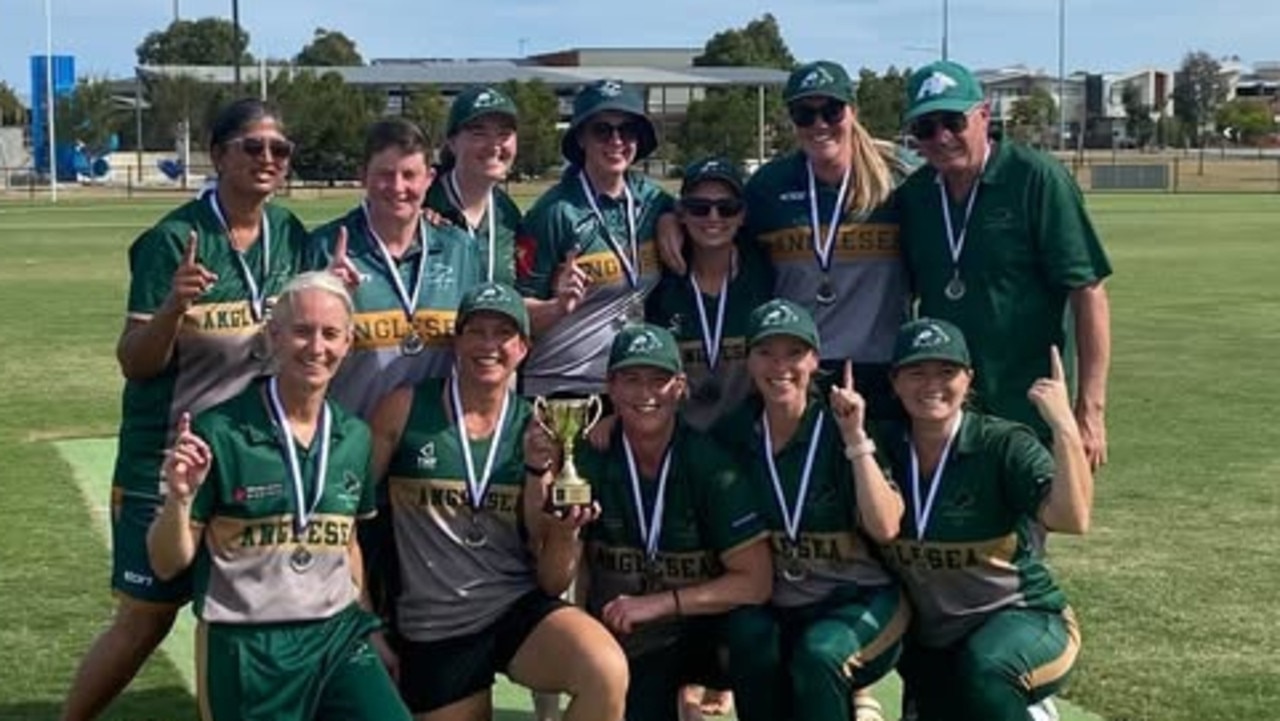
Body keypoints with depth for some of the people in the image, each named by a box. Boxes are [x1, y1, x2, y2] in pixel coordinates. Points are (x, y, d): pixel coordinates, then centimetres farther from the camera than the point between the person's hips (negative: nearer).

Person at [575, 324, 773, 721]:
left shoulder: (710, 464, -11)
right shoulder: (590, 461, -6)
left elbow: (755, 582, -14)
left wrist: (659, 604, -21)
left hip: (696, 636, -2)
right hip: (612, 638, 2)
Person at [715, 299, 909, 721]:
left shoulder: (838, 428, -9)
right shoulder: (736, 432, 2)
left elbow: (885, 528, -18)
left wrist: (855, 439, -24)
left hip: (858, 599, -3)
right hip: (774, 605, 3)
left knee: (818, 654, -31)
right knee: (750, 639, -27)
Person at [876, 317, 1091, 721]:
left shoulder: (1004, 445, -13)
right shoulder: (887, 449, 1)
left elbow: (1072, 519, -29)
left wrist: (1064, 426, -39)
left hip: (1022, 617, -5)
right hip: (929, 640, 5)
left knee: (983, 670, -36)